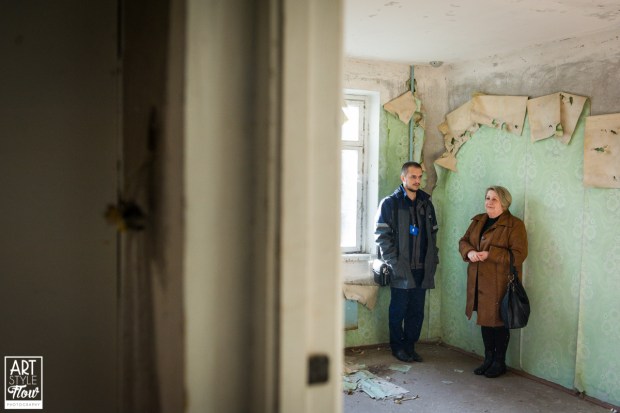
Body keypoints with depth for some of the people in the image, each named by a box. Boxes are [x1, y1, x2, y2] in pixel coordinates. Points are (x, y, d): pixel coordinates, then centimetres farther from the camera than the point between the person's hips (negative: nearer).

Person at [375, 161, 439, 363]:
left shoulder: (426, 204, 13)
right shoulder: (390, 203, -3)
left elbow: (433, 234, 18)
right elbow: (381, 236, -7)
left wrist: (432, 260, 7)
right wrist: (394, 263, -13)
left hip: (422, 269, 5)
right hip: (401, 270, -5)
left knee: (417, 312, 10)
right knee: (398, 310, 5)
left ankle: (410, 346, 23)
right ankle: (398, 347, 19)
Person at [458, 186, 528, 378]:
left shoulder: (514, 225, -10)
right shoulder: (478, 221, 11)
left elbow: (519, 254, -17)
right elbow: (463, 241, 13)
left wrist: (490, 254, -22)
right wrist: (469, 252, -10)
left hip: (500, 283, -6)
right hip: (479, 281, 6)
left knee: (498, 321, 4)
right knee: (485, 319, 15)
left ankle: (499, 362, 21)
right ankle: (488, 359, 29)